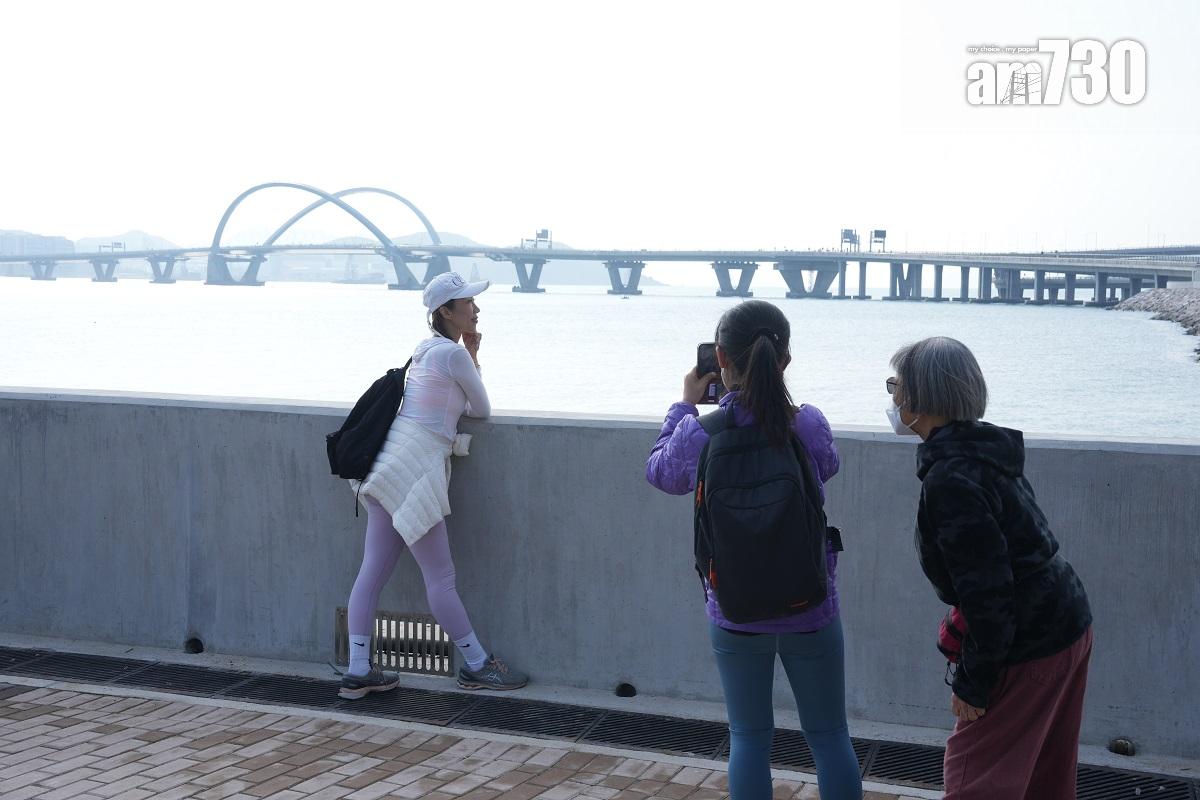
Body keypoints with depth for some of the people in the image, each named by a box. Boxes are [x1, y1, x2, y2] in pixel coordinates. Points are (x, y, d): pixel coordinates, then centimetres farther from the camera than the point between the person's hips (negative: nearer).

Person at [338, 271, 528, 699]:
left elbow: (464, 403, 25)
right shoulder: (453, 354, -9)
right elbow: (483, 409, 2)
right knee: (440, 576, -1)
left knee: (372, 571, 6)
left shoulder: (428, 348, 19)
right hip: (414, 470, -10)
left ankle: (358, 673, 9)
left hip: (390, 468, 10)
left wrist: (472, 353, 15)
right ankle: (476, 666, 9)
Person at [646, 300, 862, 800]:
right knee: (829, 736, 14)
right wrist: (770, 397, 12)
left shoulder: (697, 434, -13)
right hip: (812, 610, 1)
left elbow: (659, 471, 9)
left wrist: (686, 404, 18)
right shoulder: (810, 426, -12)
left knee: (749, 739, 13)